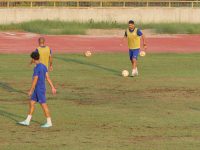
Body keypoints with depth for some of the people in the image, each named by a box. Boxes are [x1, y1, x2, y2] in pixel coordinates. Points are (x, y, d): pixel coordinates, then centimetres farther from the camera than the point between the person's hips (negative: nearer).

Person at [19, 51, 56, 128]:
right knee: (31, 103, 11)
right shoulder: (43, 66, 6)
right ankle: (27, 121, 14)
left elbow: (35, 80, -20)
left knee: (43, 105, -2)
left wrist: (31, 91, -13)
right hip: (37, 90, 9)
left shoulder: (36, 68, -21)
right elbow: (48, 77, 9)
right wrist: (52, 87, 10)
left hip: (40, 90, -9)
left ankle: (49, 122, 5)